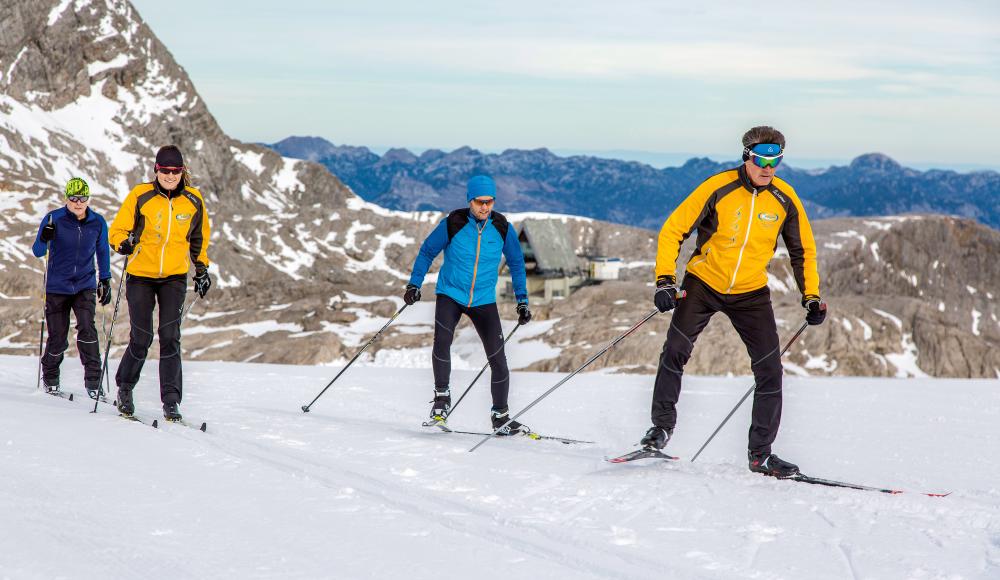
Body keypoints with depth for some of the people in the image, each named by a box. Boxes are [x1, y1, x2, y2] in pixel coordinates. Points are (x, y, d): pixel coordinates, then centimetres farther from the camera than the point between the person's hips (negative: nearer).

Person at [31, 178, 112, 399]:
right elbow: (37, 252, -8)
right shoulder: (54, 219, -8)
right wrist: (44, 239, -29)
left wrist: (105, 281, 12)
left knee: (87, 329, -18)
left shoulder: (97, 222, -1)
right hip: (57, 287, -1)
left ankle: (93, 381, -12)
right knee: (58, 338, 1)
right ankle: (50, 378, 26)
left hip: (85, 285, 1)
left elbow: (103, 252, 14)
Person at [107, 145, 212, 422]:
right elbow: (117, 230, -2)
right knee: (141, 338, 1)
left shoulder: (194, 200, 1)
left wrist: (202, 268, 14)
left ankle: (171, 400, -7)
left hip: (174, 277, 1)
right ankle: (125, 389, 25)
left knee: (170, 337, -9)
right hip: (140, 276, -1)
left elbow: (199, 239, 18)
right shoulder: (140, 196, -7)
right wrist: (125, 243, -24)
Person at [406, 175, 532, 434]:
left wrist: (522, 301, 9)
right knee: (442, 341, -28)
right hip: (450, 294, -2)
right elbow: (427, 252, 2)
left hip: (484, 301, 2)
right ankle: (442, 398, -9)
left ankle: (500, 416, 12)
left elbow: (516, 263, 10)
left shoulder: (503, 228, -5)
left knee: (498, 358, -3)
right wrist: (414, 284, -6)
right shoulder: (453, 224, -11)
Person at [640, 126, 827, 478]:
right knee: (676, 349, -18)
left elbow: (803, 250, 10)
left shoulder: (785, 199, -6)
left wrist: (811, 295, 1)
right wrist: (665, 280, -21)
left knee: (769, 368, -4)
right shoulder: (718, 188, -15)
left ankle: (761, 453, 7)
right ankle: (662, 425, 2)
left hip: (751, 293, 3)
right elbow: (673, 230, -11)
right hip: (704, 282, -2)